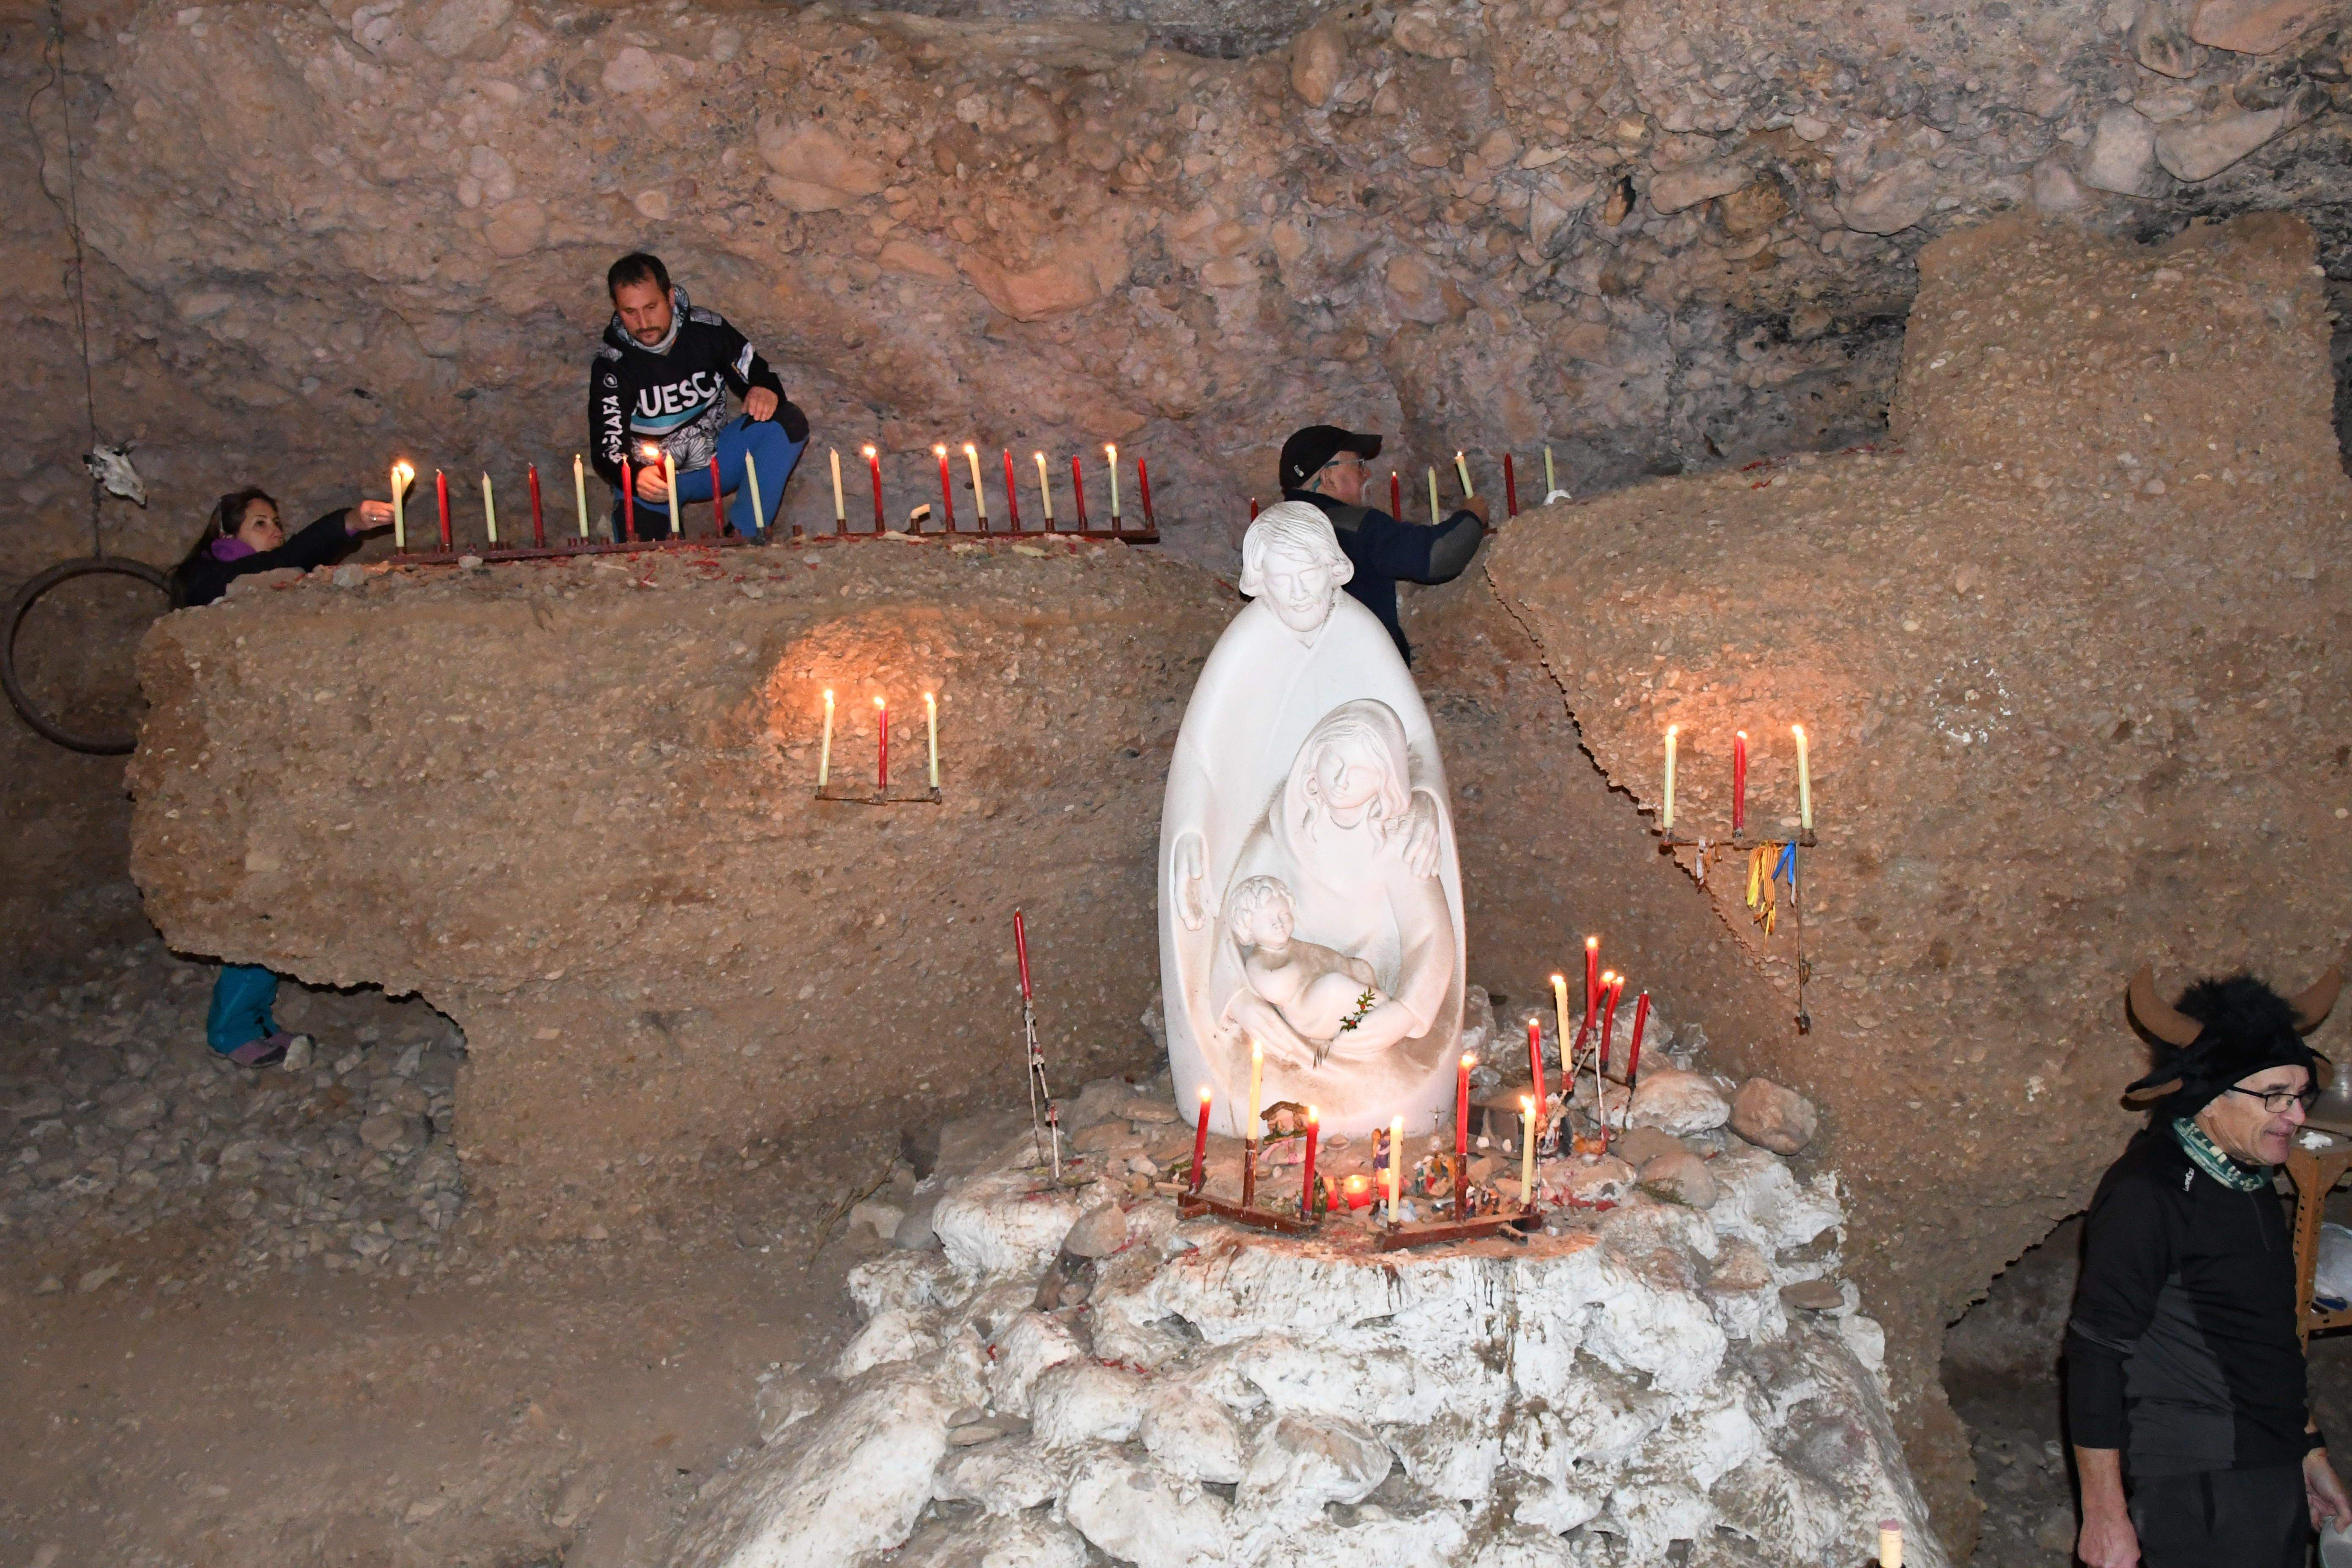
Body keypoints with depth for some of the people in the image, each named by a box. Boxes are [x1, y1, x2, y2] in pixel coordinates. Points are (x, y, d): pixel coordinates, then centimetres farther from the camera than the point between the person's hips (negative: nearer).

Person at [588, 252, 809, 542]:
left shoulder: (707, 330, -8)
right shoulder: (611, 365, -15)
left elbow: (761, 377, 1)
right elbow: (607, 447, -20)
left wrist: (767, 392, -25)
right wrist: (634, 476, -43)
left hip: (715, 461, 3)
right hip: (650, 476, -3)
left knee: (790, 423, -20)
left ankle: (743, 536, -21)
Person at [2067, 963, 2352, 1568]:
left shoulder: (2250, 1185, 13)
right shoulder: (2146, 1194, -15)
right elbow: (2096, 1353, -17)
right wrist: (2105, 1513, -17)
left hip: (2274, 1484, 8)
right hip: (2200, 1495, -8)